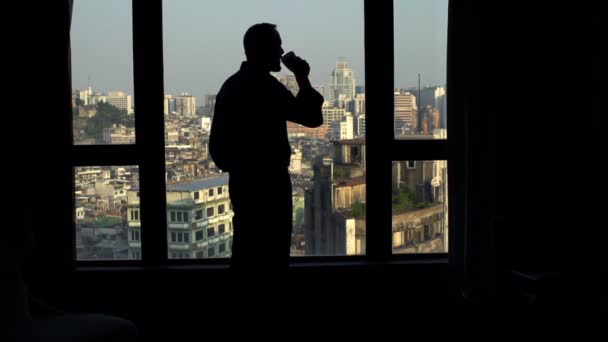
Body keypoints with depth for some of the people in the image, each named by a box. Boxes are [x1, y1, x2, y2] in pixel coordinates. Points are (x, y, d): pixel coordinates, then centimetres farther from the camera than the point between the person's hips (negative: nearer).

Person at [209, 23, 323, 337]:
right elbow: (312, 117, -15)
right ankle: (266, 311, 4)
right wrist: (303, 79, -6)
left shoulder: (231, 86, 11)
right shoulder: (267, 87, -17)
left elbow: (217, 139, 15)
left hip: (242, 179, 9)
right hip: (268, 181, -9)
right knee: (272, 251, -1)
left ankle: (245, 309, 22)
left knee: (247, 246, 14)